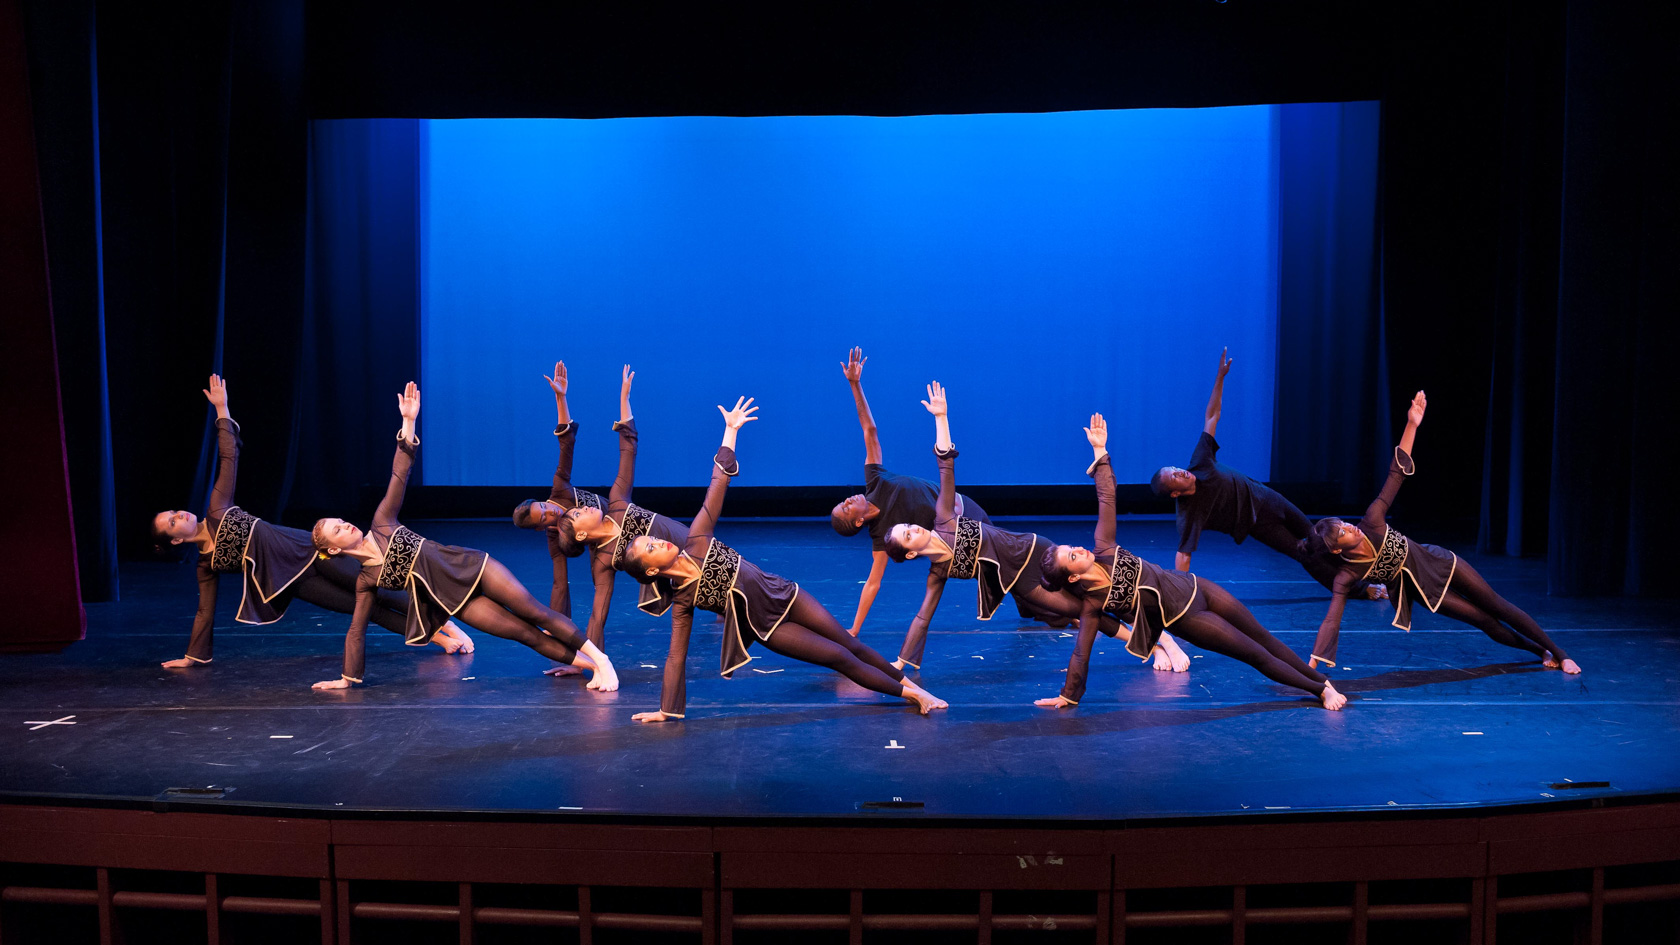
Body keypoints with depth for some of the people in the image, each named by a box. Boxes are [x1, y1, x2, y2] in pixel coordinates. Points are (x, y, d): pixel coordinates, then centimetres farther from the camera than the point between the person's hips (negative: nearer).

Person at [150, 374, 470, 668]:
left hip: (306, 550, 0)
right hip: (291, 580, 0)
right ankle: (435, 637, -1)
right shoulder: (206, 565, 1)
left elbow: (229, 456, -1)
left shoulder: (216, 510, 2)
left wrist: (222, 408, -5)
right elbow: (205, 611, 7)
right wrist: (193, 657, 7)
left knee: (374, 592, -6)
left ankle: (444, 624, 0)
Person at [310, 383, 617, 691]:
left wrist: (408, 421, -15)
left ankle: (601, 660, -1)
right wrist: (347, 678, 7)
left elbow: (399, 475, -6)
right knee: (525, 633, -6)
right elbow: (357, 630, 7)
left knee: (537, 614, -6)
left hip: (470, 566, 1)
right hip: (453, 600, -1)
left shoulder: (382, 524, 1)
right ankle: (589, 664, 1)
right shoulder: (366, 581, 0)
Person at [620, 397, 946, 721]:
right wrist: (665, 711, -14)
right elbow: (676, 657, -13)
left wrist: (730, 430, -14)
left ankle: (910, 685, 25)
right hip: (767, 626, -3)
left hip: (783, 594, 3)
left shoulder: (696, 541, -11)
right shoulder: (682, 600, -17)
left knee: (850, 645, 9)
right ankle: (906, 693, 14)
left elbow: (718, 483, -12)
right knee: (839, 657, -3)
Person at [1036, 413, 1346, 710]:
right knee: (1257, 655, 1)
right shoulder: (1093, 603, -21)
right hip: (1184, 617, -5)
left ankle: (1323, 681, 29)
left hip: (1194, 587, 5)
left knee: (1263, 638, 14)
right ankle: (1320, 690, 19)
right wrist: (1067, 697, -17)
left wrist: (1099, 450, -12)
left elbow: (1107, 497, -8)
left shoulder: (1102, 550, -9)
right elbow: (1081, 654, -18)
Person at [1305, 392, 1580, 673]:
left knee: (1497, 607, 8)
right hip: (1423, 589, -1)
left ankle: (1559, 654, 26)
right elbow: (1331, 621, -29)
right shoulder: (1347, 576, -27)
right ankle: (1540, 651, 30)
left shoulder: (1372, 522, -25)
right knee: (1484, 621, 3)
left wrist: (1412, 424, -33)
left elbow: (1397, 473, -26)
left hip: (1440, 563, 1)